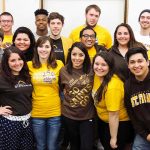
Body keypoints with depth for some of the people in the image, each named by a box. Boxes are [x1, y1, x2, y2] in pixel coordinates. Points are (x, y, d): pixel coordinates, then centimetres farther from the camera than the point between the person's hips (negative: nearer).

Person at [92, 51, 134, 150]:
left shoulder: (112, 86, -35)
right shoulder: (98, 75, -9)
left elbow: (114, 115, -29)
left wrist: (113, 138, -20)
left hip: (119, 124, -8)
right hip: (104, 121, 8)